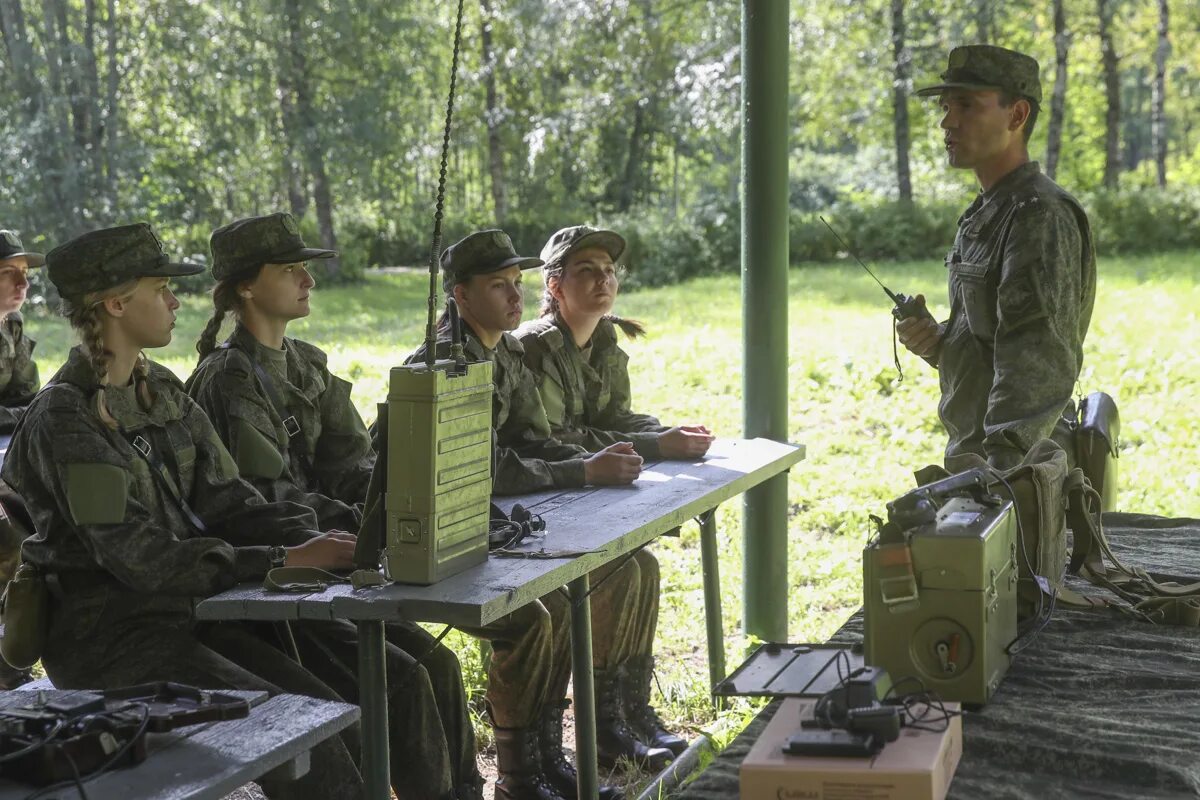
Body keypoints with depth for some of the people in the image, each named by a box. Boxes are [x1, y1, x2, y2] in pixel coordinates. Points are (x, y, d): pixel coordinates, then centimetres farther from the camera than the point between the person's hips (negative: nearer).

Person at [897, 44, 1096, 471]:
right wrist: (937, 341, 2)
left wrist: (1005, 464, -37)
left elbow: (1039, 361, -26)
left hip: (1018, 468, -9)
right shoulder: (985, 213, 14)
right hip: (973, 455, 9)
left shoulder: (1040, 215, -17)